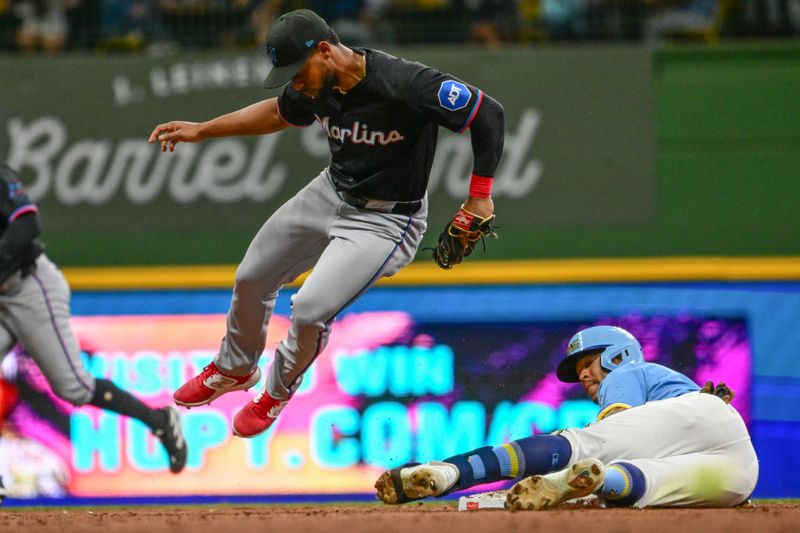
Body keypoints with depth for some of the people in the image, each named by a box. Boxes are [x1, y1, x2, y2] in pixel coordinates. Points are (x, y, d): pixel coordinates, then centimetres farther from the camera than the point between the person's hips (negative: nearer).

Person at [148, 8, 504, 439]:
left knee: (308, 311, -18)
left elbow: (489, 116, -26)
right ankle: (235, 368, 44)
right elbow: (279, 114, 13)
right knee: (251, 279, 15)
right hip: (331, 194, 7)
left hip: (385, 221, -7)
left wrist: (479, 198, -24)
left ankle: (278, 391, 14)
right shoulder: (315, 86, -10)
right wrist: (202, 130, 11)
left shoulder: (407, 85, -33)